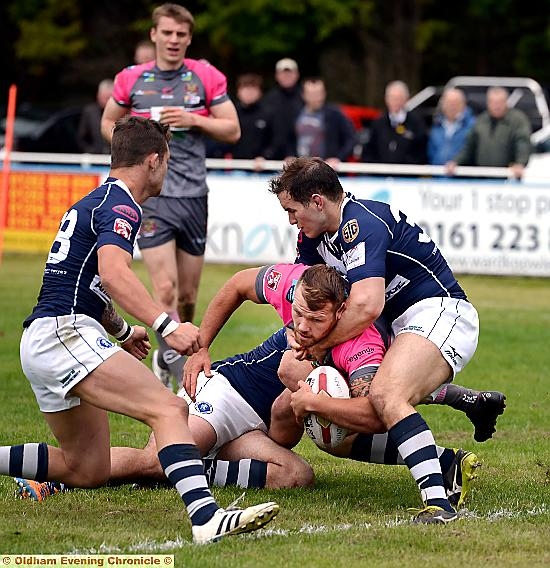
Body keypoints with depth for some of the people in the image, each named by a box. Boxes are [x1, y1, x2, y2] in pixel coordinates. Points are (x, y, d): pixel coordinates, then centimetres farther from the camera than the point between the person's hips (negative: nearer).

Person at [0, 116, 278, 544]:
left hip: (41, 340, 11)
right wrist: (167, 325, -34)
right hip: (66, 334, -11)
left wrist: (122, 331, 48)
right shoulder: (121, 205, -8)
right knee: (170, 409, -25)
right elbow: (113, 273, -26)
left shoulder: (92, 202, 24)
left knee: (87, 470, 17)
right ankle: (206, 516, -44)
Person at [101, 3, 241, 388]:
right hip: (150, 195, -2)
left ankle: (167, 356, 32)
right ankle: (182, 371, -13)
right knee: (165, 289, -15)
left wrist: (193, 120, -12)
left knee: (188, 295, 9)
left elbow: (232, 130, 4)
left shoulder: (207, 78, 4)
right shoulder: (132, 80, 4)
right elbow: (108, 123, 18)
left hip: (193, 195, 2)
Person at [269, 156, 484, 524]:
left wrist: (320, 343, -16)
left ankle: (438, 501, -42)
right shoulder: (317, 233, 10)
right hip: (402, 326, 11)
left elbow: (367, 305, -32)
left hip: (440, 314, -11)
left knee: (385, 397, -33)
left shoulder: (362, 224, -21)